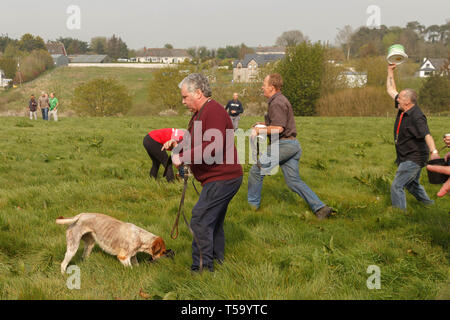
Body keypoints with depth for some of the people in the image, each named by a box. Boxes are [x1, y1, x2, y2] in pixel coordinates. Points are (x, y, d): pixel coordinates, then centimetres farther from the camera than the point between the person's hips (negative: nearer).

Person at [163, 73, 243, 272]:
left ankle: (202, 268, -8)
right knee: (213, 223, 18)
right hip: (221, 179, 11)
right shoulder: (200, 114, 18)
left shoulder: (213, 112, -18)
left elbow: (212, 148, -28)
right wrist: (178, 145, 5)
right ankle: (218, 261, 28)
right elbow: (196, 143, 25)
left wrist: (183, 157, -22)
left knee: (200, 221, -13)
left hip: (222, 179, -11)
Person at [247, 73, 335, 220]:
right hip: (293, 144, 10)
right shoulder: (281, 100, 20)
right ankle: (320, 208, 0)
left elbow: (278, 129, -23)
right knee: (294, 181, 8)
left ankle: (252, 204, 13)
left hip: (284, 144, -10)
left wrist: (259, 130, -13)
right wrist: (263, 124, 22)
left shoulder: (277, 103, -14)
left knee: (256, 171, 1)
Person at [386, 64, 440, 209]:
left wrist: (434, 151, -53)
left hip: (414, 159, -10)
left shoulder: (417, 117, -25)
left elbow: (427, 135, -38)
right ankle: (428, 204, 42)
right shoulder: (403, 110, 2)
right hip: (406, 157, 10)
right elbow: (391, 90, 14)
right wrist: (390, 71, 13)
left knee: (397, 186, -12)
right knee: (412, 184, 26)